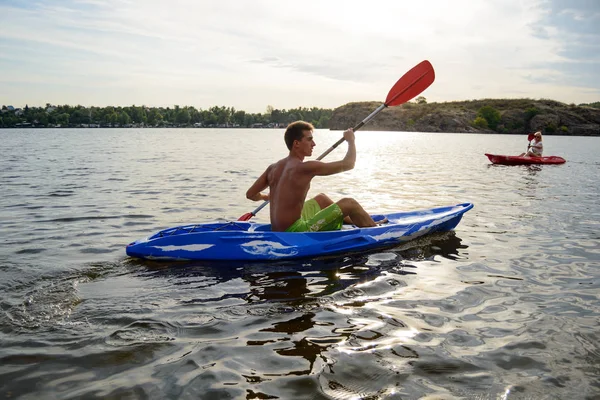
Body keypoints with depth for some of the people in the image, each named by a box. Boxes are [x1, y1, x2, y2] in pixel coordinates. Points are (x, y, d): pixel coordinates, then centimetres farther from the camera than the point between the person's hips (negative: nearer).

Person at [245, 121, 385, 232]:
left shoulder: (273, 167, 5)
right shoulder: (306, 168, -16)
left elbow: (250, 194, 9)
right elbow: (348, 164, -10)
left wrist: (268, 197, 31)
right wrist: (351, 141, 9)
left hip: (278, 232, 9)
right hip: (295, 232, -9)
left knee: (321, 199, 30)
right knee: (349, 203, -1)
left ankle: (366, 224, 43)